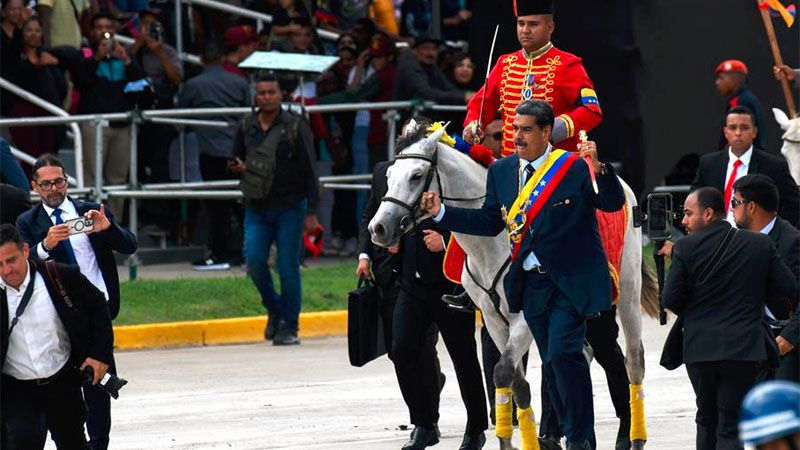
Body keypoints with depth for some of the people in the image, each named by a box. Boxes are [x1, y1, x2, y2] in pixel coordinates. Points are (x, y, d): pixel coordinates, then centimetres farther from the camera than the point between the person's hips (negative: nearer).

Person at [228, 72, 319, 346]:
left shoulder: (295, 127, -4)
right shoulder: (247, 128, 7)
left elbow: (309, 170, -4)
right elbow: (236, 161, 21)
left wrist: (311, 212, -8)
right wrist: (238, 167, -5)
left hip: (289, 207, -3)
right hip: (256, 208, 3)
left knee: (288, 267, -2)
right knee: (254, 259, -10)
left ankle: (289, 326, 9)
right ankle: (274, 309, 14)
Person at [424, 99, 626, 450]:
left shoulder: (575, 168, -9)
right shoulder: (501, 171, 7)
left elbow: (613, 204, -14)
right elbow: (489, 223, 11)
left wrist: (599, 170, -31)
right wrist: (442, 213, 2)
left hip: (571, 281, -6)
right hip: (531, 284, 6)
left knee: (563, 352, -18)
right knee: (553, 362, 11)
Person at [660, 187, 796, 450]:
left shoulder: (686, 247, -6)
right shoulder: (761, 244, 0)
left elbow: (669, 301, -7)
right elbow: (788, 287, 1)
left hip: (700, 348, 0)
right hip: (744, 349, 0)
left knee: (706, 420, 19)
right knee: (730, 428, -1)